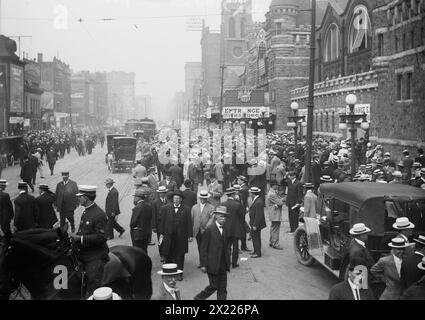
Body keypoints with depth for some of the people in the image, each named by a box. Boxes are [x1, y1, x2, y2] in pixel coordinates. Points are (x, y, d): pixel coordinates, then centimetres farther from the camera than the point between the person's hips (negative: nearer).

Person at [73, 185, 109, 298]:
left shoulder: (99, 214, -18)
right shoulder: (86, 212, 12)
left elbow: (101, 237, -23)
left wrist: (80, 238, -22)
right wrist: (75, 236, 3)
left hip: (96, 259, -9)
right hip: (85, 256, 9)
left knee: (93, 290, -3)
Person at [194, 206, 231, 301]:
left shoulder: (226, 228, 7)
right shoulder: (210, 229, -10)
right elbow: (203, 248, -10)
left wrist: (228, 260, 8)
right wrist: (203, 265, -12)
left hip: (223, 265, 6)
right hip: (213, 264, -6)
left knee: (223, 288, 8)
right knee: (214, 286, -1)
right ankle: (198, 298, 20)